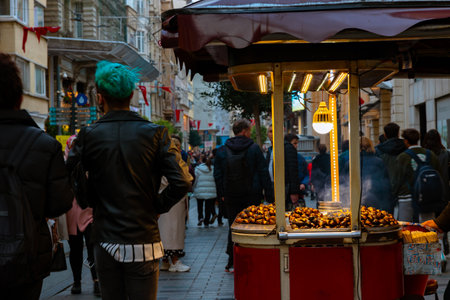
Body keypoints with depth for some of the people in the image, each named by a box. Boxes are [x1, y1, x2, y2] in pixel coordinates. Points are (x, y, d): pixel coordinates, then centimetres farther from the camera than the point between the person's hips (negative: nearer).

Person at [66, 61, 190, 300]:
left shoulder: (89, 136, -4)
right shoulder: (154, 134, -5)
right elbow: (181, 183, -12)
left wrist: (93, 202, 9)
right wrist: (156, 207, 3)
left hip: (105, 242, 1)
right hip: (143, 241, -1)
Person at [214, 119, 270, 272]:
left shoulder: (222, 151, 3)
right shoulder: (254, 148, -4)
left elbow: (217, 175, 5)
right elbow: (263, 171, -5)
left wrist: (221, 194, 11)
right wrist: (266, 189, 1)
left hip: (231, 196, 2)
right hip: (252, 195, -2)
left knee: (233, 227, 8)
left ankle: (232, 262, 7)